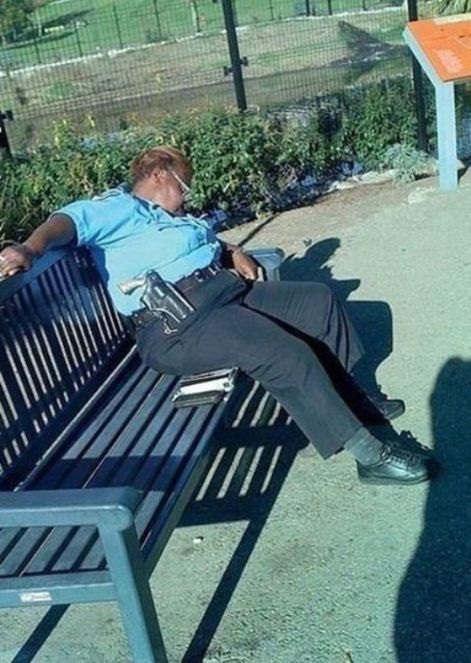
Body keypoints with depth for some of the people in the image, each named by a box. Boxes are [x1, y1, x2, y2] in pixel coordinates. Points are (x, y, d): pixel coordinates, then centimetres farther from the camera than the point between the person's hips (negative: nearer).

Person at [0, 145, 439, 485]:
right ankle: (368, 452, -18)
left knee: (320, 301, 9)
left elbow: (209, 241, 39)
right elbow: (69, 220, -15)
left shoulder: (173, 218, 30)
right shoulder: (118, 207, 2)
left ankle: (353, 401, 18)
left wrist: (233, 252, 15)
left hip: (228, 289, 11)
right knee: (287, 355, -25)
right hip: (175, 322, -11)